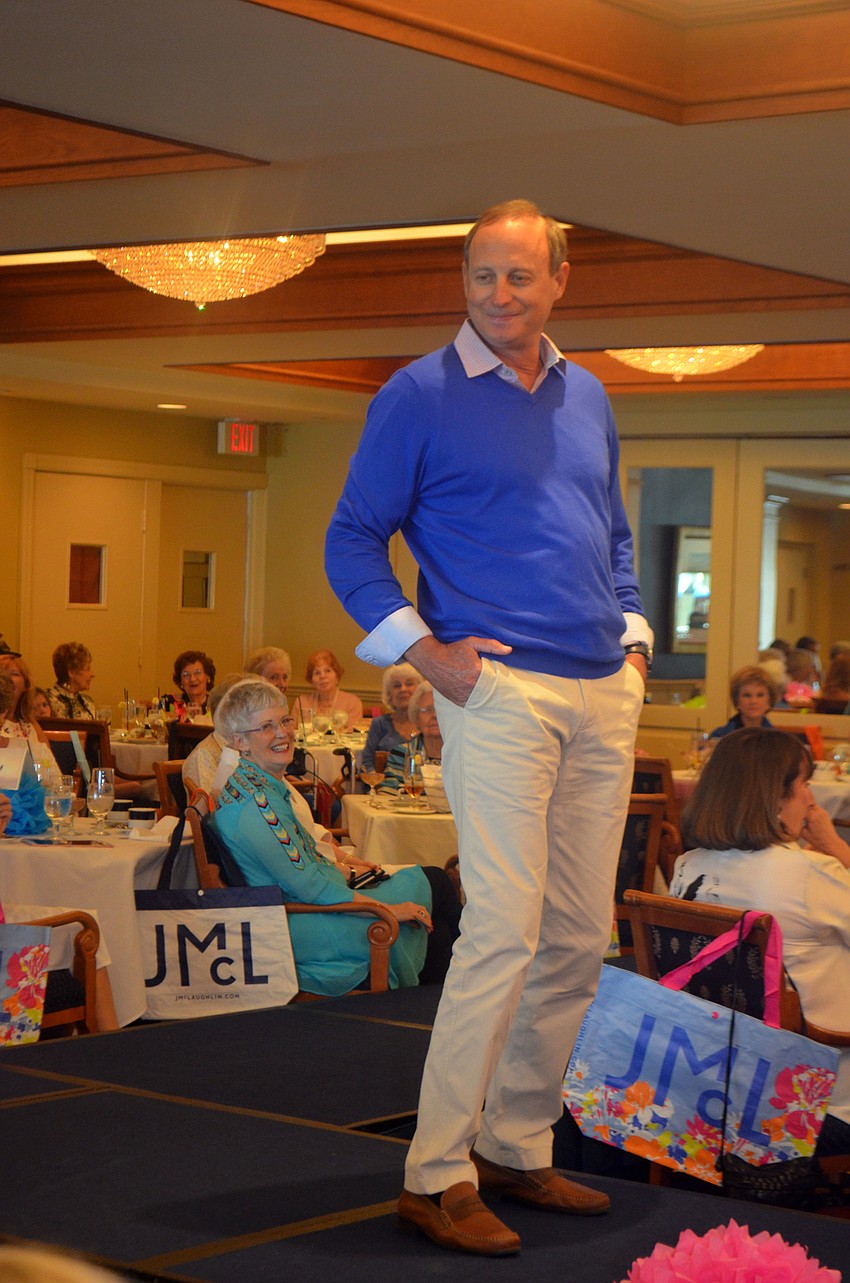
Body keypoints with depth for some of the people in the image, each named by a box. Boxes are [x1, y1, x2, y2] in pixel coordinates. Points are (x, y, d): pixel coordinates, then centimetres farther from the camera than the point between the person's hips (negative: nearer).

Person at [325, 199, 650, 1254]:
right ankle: (437, 1177, -6)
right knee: (505, 931, -14)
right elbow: (351, 540, 0)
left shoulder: (586, 397, 17)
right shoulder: (419, 396, -1)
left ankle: (518, 1149, 19)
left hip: (603, 698, 7)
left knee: (580, 939, 8)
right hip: (499, 690, -7)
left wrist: (634, 638, 13)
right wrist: (422, 651, -10)